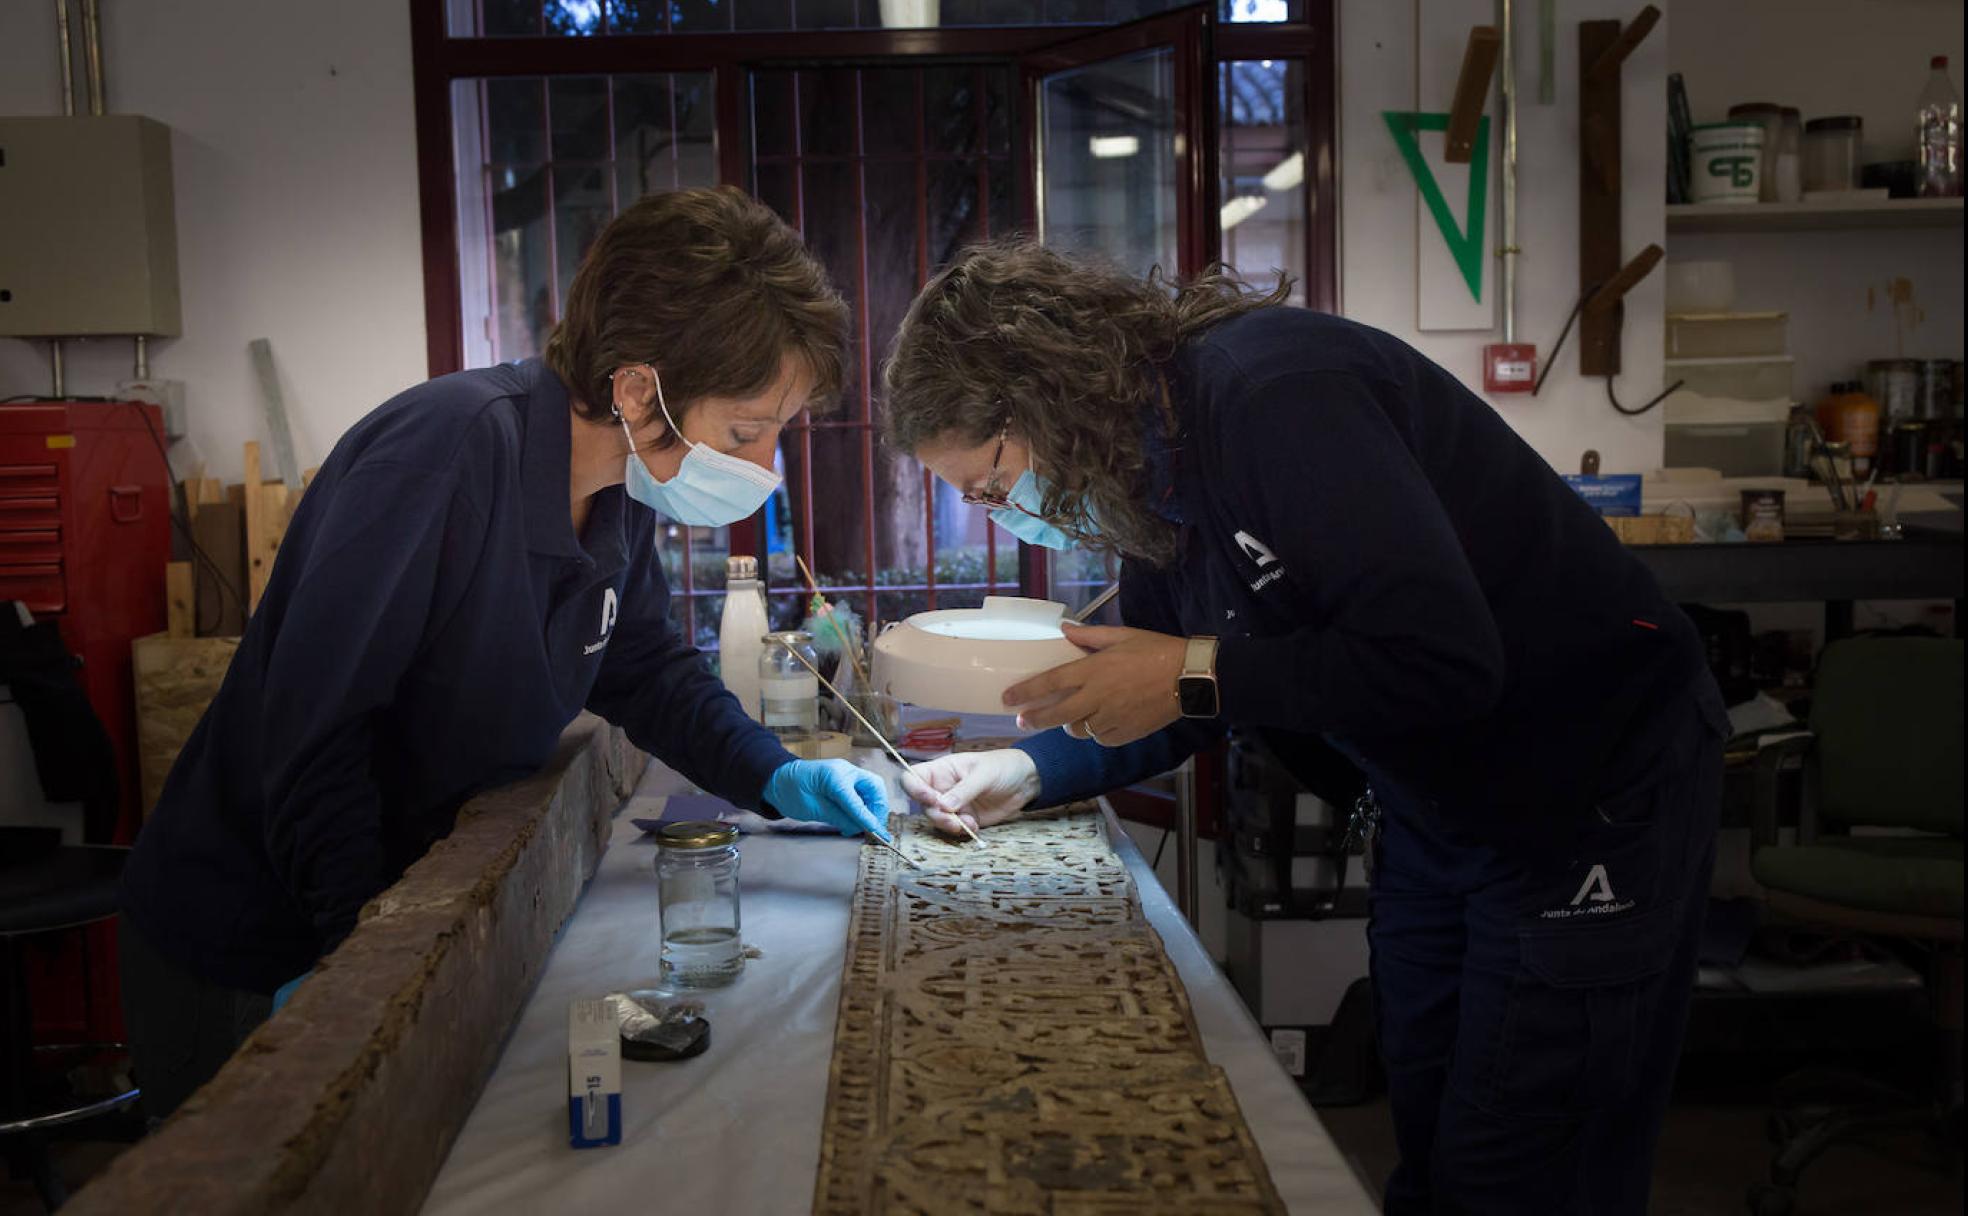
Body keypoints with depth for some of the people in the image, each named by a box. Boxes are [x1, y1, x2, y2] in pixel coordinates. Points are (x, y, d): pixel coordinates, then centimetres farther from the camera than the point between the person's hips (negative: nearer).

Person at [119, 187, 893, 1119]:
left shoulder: (622, 496, -4)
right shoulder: (448, 449, -30)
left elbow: (644, 668, 11)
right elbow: (317, 723, -30)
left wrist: (775, 778, -4)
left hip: (401, 912, 7)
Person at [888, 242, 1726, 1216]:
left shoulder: (1273, 391, -27)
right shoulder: (1153, 460, 2)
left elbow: (1444, 660, -32)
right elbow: (1177, 699, 14)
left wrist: (1195, 674, -27)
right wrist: (1029, 771, 1)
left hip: (1593, 797, -9)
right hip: (1432, 811, 9)